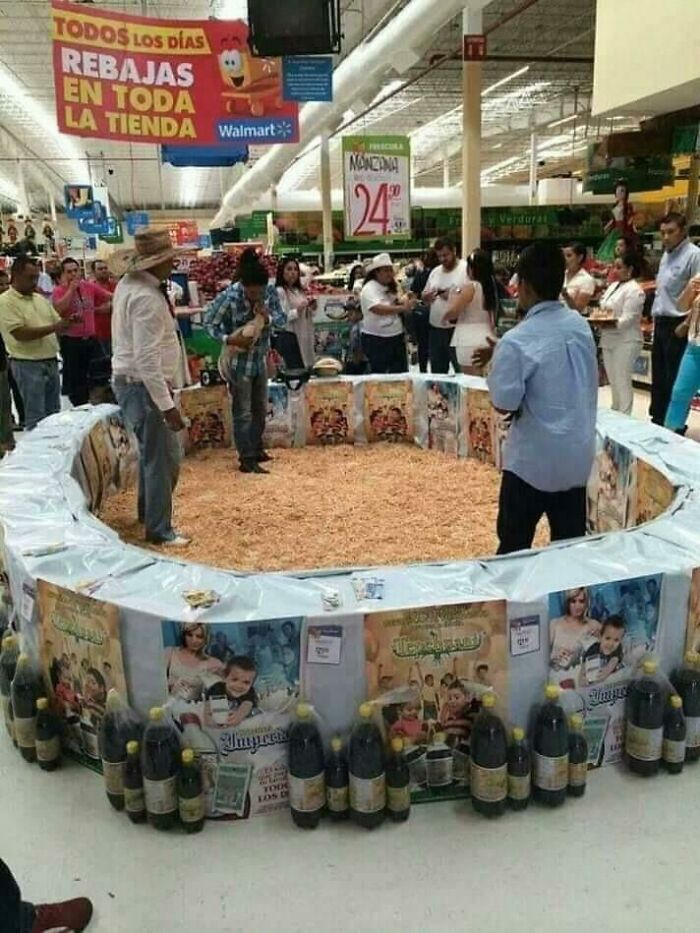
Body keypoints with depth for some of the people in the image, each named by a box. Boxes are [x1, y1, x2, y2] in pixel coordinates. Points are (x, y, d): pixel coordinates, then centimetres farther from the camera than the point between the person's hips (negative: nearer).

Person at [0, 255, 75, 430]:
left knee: (54, 414, 14)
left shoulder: (40, 299, 13)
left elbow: (57, 324, 17)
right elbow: (20, 334, -19)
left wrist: (67, 323, -7)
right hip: (28, 365, -7)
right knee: (36, 417, -3)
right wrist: (53, 327, -21)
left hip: (51, 362, 7)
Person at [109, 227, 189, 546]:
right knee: (163, 458, -1)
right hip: (142, 385, -10)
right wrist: (168, 406, -24)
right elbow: (147, 360, -26)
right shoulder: (147, 298, -22)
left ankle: (149, 512, 39)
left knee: (152, 451, 23)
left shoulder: (129, 285, 8)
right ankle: (159, 529, 10)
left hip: (129, 380, 10)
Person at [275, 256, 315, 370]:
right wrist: (297, 310, -25)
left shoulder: (299, 291, 17)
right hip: (288, 338, -8)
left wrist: (310, 309, 7)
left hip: (304, 338, 8)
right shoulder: (279, 292, -8)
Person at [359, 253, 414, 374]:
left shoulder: (391, 288, 11)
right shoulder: (369, 289, -16)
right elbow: (378, 309, -31)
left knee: (401, 372, 12)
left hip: (396, 336, 8)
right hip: (376, 340, -8)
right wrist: (403, 308, -39)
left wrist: (407, 301, -3)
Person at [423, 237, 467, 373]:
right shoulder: (435, 272, 14)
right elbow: (424, 297, 19)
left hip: (458, 328, -6)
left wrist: (454, 295, -23)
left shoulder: (466, 269, -6)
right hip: (436, 328, 7)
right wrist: (428, 296, -4)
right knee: (437, 371, 15)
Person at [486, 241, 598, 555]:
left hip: (534, 459, -6)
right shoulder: (581, 326, 1)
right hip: (578, 454, 6)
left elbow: (504, 404, -16)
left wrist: (498, 363, 2)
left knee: (514, 545, 9)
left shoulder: (517, 341, -20)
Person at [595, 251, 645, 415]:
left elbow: (627, 319, -19)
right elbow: (603, 308, 19)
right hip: (609, 340, 8)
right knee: (613, 381, 14)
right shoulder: (613, 286, 16)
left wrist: (607, 324, -31)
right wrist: (599, 320, -2)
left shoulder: (634, 290, -11)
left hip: (625, 342, -8)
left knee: (622, 382, -5)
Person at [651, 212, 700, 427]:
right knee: (658, 377, 15)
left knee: (675, 381, -1)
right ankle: (657, 422, 25)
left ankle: (675, 427, 8)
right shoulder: (666, 255, 14)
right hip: (661, 323, 8)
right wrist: (656, 319, 15)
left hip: (678, 326, -8)